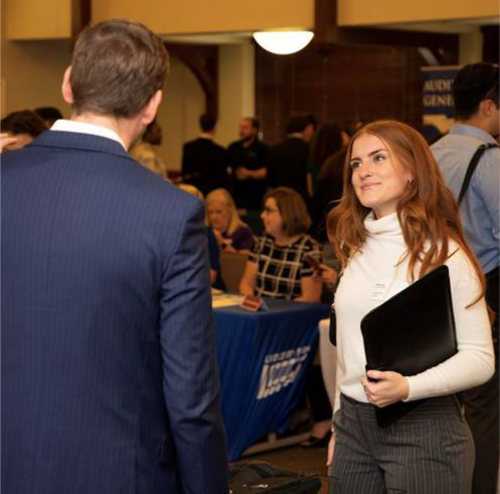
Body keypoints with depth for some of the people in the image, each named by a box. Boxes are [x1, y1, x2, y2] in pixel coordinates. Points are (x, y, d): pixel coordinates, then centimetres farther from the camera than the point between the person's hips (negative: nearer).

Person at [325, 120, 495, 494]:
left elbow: (479, 357, -12)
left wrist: (408, 387, -24)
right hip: (354, 424, 6)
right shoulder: (357, 247, 9)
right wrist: (340, 422, 14)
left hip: (423, 429, -5)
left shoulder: (443, 252, -9)